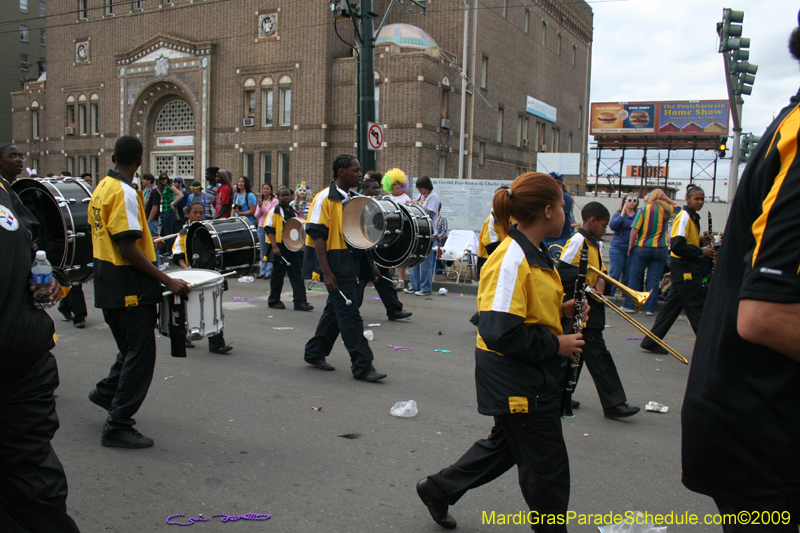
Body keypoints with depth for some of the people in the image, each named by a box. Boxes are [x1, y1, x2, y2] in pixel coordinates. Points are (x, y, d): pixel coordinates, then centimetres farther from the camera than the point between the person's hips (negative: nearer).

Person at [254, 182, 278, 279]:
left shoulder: (274, 201, -2)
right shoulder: (260, 201, 15)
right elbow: (256, 216, 10)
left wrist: (262, 207, -16)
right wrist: (259, 208, -7)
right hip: (261, 227, 6)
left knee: (270, 250, -7)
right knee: (263, 250, 7)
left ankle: (269, 272, -6)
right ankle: (262, 272, 9)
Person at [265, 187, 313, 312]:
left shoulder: (293, 212, 15)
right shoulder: (275, 212, -3)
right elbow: (269, 229, -9)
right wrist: (274, 246, -19)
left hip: (293, 248, 5)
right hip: (280, 248, -5)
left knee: (297, 276, -1)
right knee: (278, 275, 4)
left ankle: (300, 301, -2)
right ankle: (274, 300, 18)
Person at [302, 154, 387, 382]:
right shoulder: (325, 198, -11)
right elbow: (317, 236, -15)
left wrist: (370, 264, 13)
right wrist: (327, 272, -21)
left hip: (352, 263, 9)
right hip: (336, 264, -8)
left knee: (336, 310, 15)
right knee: (349, 314, -7)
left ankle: (314, 353, 30)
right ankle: (362, 366, -2)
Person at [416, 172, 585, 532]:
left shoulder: (534, 254, 8)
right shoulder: (511, 259, -24)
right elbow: (499, 332, -29)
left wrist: (561, 309, 4)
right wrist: (555, 344, -20)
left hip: (532, 376, 11)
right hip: (515, 378, -11)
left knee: (506, 443, 26)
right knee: (547, 469, 5)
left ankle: (438, 489, 41)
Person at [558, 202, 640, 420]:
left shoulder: (596, 244, 15)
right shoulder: (577, 241, -14)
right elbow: (563, 272, -19)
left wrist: (601, 282, -4)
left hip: (592, 306, 9)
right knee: (597, 354, -7)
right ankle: (613, 404, -2)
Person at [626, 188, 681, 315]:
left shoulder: (643, 209, -5)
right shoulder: (668, 210, 1)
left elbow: (635, 229, -9)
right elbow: (678, 207, 25)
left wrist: (631, 245, 1)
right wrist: (667, 199, 10)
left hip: (642, 248, -1)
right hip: (661, 249, 2)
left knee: (634, 277, 7)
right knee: (654, 279, 5)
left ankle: (630, 306, 9)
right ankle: (650, 308, 5)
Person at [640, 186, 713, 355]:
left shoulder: (692, 217, 17)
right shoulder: (684, 217, -14)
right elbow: (677, 245, -22)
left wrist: (700, 241, 7)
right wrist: (700, 252, -19)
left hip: (686, 267, 10)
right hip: (684, 268, -10)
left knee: (672, 306, 11)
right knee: (697, 307, -4)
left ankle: (651, 341, 15)